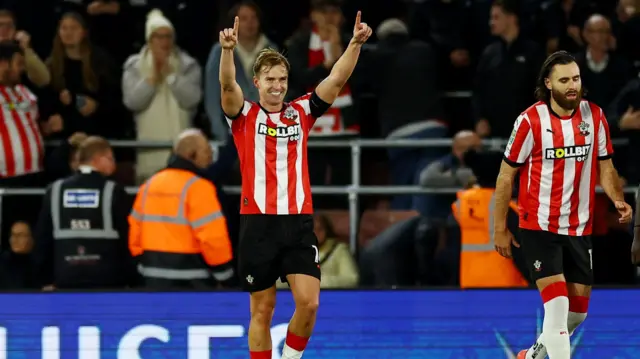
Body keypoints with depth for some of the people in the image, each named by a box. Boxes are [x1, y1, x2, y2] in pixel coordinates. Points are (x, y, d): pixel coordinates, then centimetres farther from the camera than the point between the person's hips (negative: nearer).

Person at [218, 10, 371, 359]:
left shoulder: (301, 112, 10)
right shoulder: (244, 116, 3)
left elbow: (336, 80, 1)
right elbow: (227, 85, -16)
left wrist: (355, 43, -14)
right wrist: (227, 50, -35)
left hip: (298, 222, 2)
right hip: (258, 223, -2)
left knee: (308, 303, -10)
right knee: (262, 309, 3)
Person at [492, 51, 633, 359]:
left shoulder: (595, 116, 0)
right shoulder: (530, 121, -11)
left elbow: (604, 167, 9)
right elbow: (506, 175, -3)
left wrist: (618, 200, -11)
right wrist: (500, 228, -3)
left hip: (579, 229, 5)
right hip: (538, 228, -5)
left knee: (577, 311, 10)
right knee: (557, 304, -16)